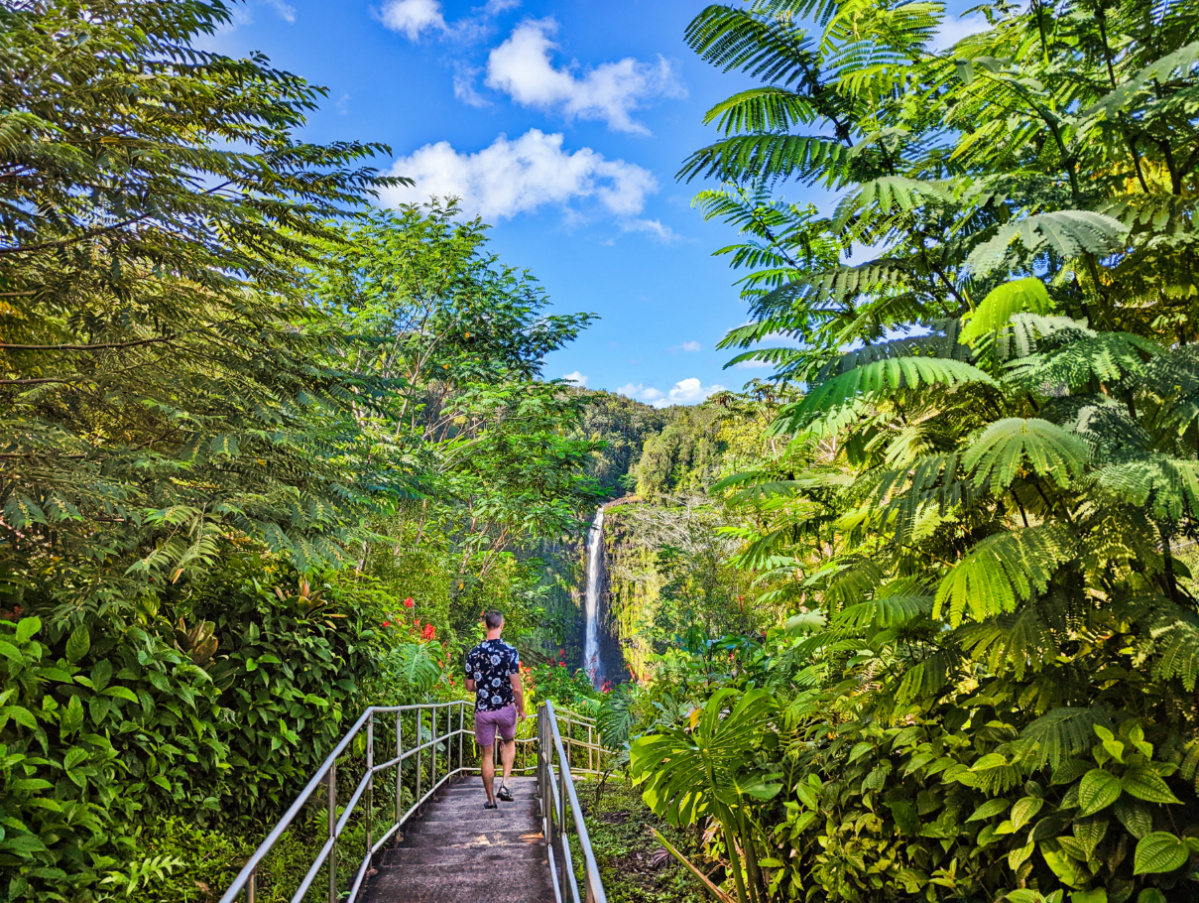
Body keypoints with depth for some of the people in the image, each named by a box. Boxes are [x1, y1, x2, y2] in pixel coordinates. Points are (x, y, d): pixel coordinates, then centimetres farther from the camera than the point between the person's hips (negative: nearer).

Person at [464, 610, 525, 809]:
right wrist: (521, 709, 1)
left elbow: (469, 686, 4)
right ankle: (504, 784, 10)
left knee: (487, 754, 13)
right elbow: (517, 687, -13)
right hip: (506, 708, -1)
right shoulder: (510, 651, -12)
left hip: (482, 710, 1)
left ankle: (490, 799, 19)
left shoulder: (473, 653, -3)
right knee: (509, 742, 25)